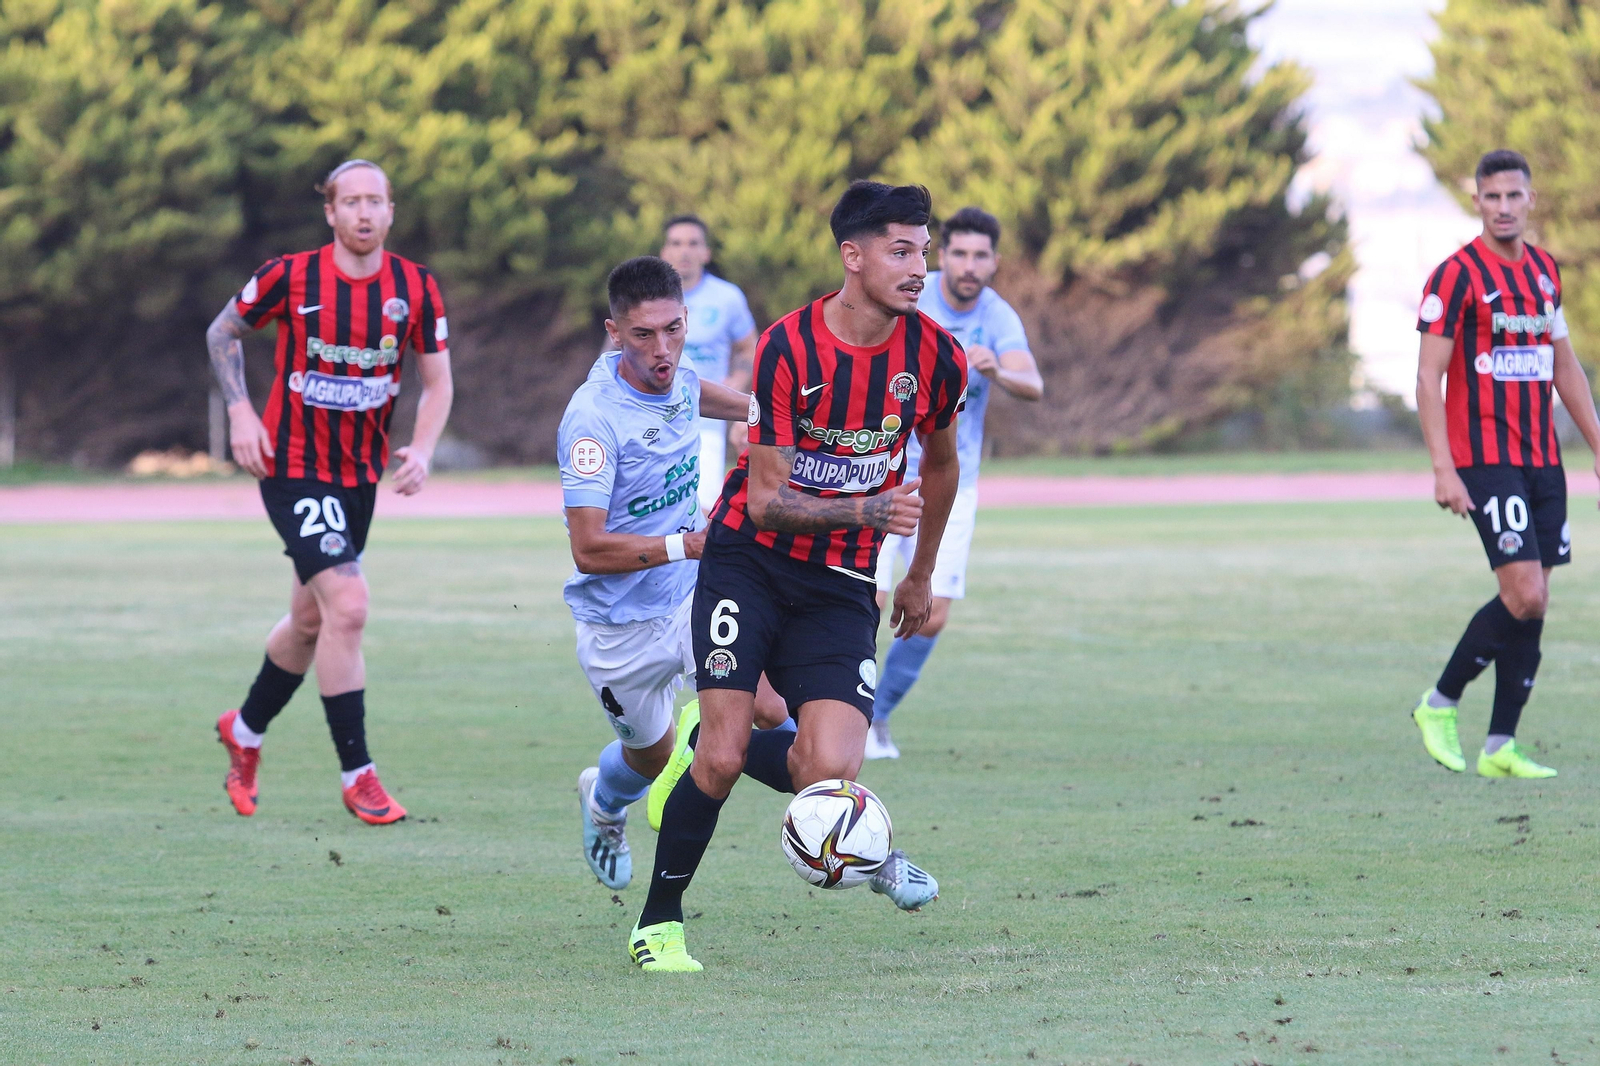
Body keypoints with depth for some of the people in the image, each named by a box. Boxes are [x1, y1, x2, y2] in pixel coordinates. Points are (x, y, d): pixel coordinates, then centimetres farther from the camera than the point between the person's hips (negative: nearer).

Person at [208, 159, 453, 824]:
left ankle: (244, 731, 42)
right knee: (347, 606, -18)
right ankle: (356, 775, -10)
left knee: (310, 620, 16)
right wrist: (240, 412, -9)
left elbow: (437, 381, 4)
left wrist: (422, 450, -13)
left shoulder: (415, 288, -4)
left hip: (361, 472, 5)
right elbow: (223, 332, 3)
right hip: (293, 465, -5)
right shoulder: (290, 276, -12)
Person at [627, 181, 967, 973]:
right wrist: (867, 510, -29)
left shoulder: (935, 358, -4)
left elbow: (938, 464, 17)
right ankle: (659, 921, 6)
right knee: (721, 757, -13)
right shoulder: (789, 347, -15)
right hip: (750, 560, -3)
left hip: (841, 586, 3)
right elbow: (768, 499, -15)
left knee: (829, 772, -19)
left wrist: (921, 575, 24)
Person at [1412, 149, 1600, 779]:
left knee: (1534, 603, 3)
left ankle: (1500, 746, 7)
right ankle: (1439, 704, 2)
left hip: (1543, 460, 7)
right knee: (1525, 596, -15)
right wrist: (1443, 468, -17)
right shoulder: (1457, 276, -8)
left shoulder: (1544, 271, 13)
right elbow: (1428, 378, -10)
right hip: (1485, 461, -7)